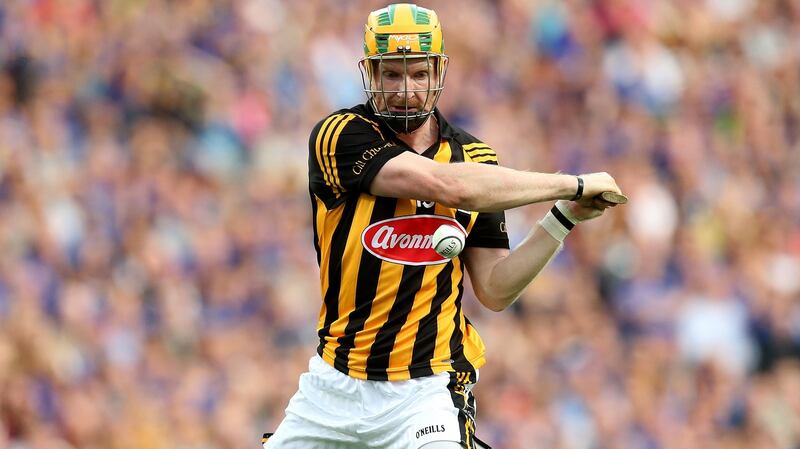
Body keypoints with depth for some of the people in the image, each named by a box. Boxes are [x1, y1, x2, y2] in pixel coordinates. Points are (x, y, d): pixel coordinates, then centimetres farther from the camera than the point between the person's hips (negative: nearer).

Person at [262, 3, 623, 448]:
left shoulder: (476, 159, 5)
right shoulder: (340, 136, -9)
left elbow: (495, 290, 3)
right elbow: (447, 185, -22)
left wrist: (563, 219, -9)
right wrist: (573, 184, -16)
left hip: (425, 392, 0)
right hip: (334, 388, 0)